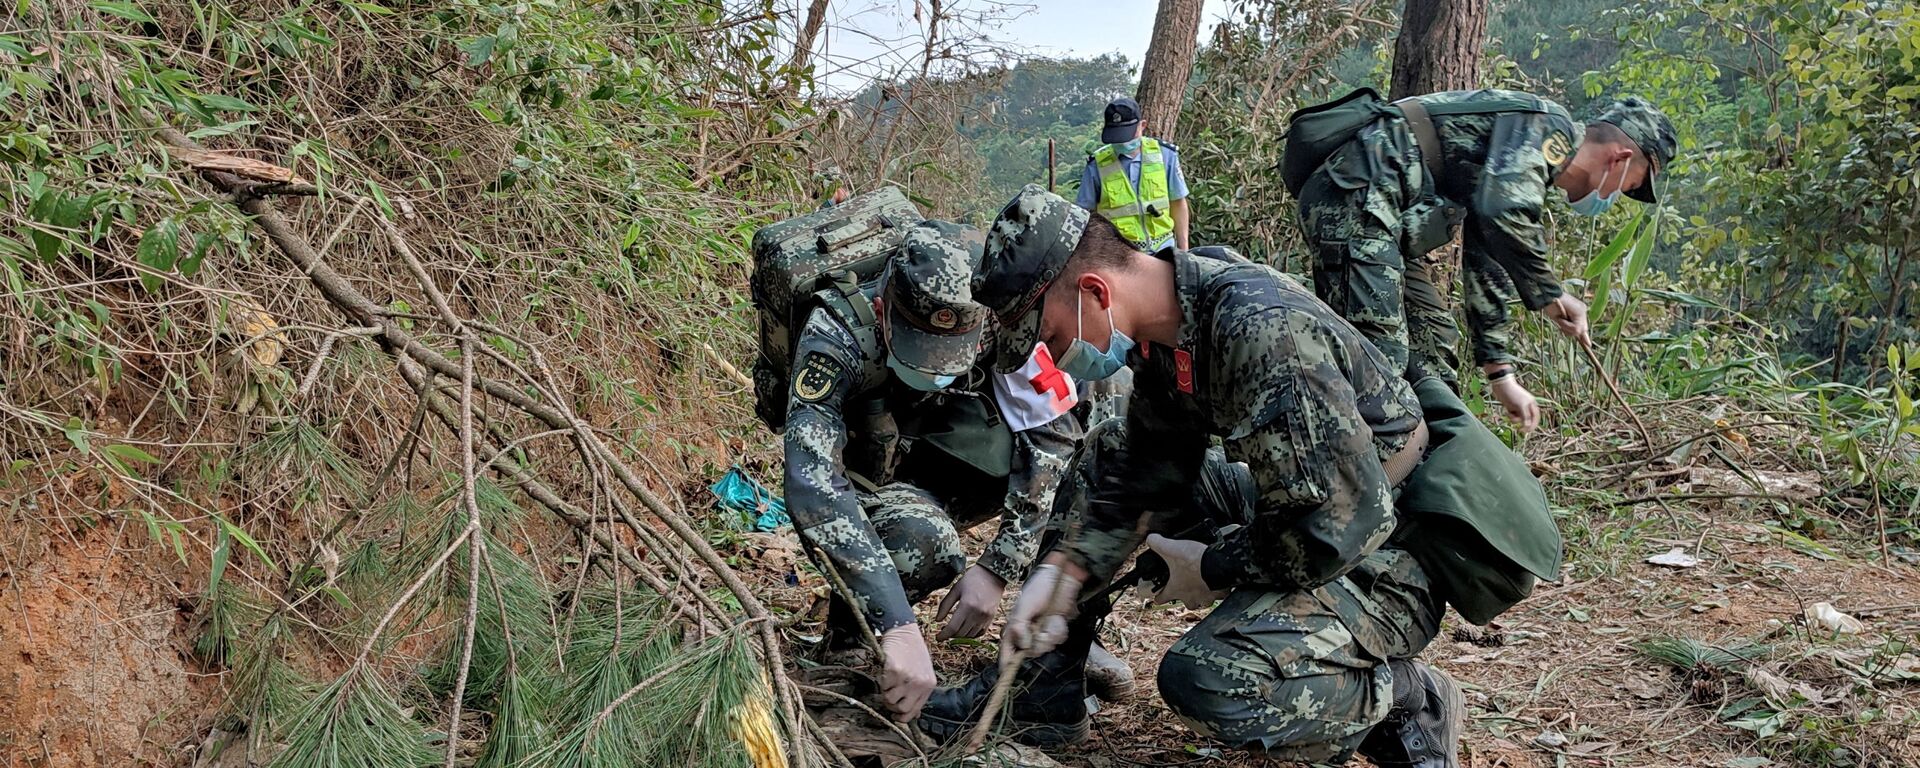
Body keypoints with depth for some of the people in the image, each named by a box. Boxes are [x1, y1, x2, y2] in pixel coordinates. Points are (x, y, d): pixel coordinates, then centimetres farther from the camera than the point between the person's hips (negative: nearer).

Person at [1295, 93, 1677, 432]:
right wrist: (1549, 294, -13)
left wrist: (1501, 376, 26)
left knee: (1434, 346, 14)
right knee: (1380, 353, -19)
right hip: (1352, 197, -11)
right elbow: (1503, 210, -25)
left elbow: (1487, 268, 28)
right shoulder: (1549, 126, -5)